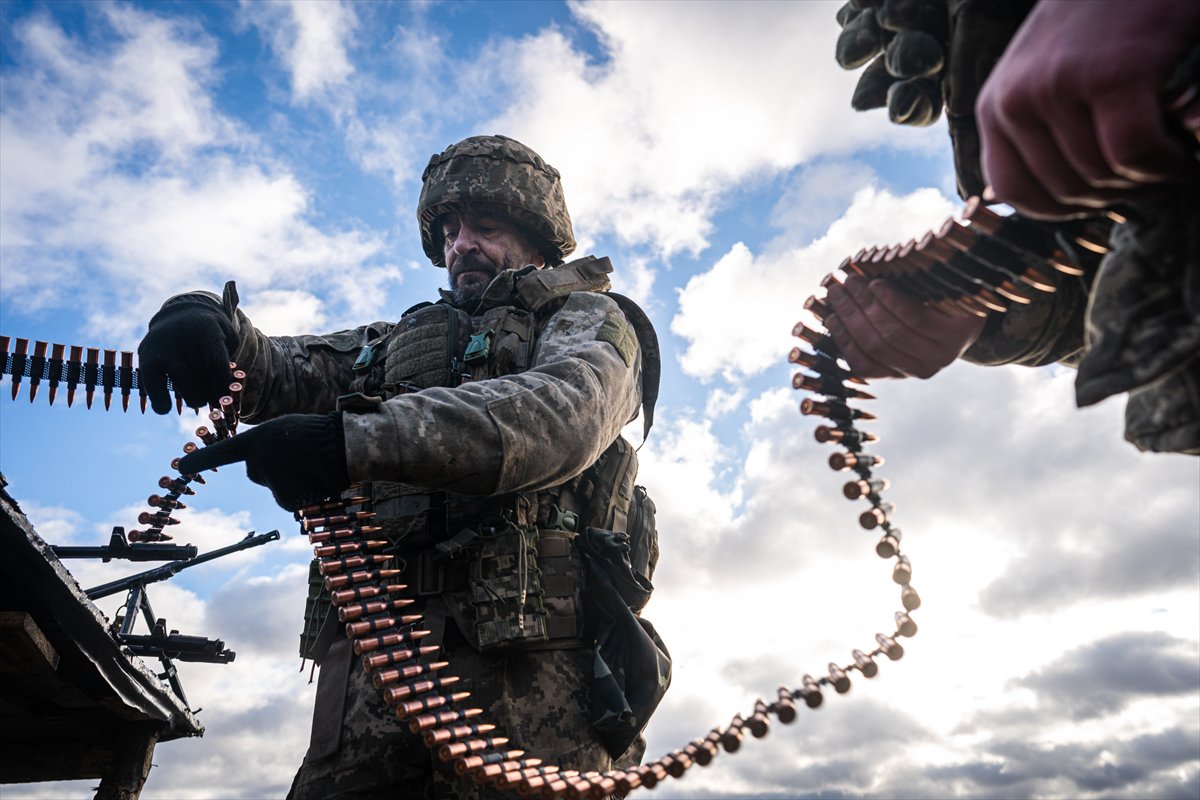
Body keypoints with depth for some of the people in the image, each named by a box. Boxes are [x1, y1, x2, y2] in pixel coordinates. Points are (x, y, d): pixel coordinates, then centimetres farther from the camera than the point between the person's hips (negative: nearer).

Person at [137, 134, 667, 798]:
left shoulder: (590, 318, 11)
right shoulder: (397, 343, 30)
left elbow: (564, 412, -12)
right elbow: (280, 372, 19)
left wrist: (357, 437, -23)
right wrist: (209, 324, -6)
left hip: (527, 651, -4)